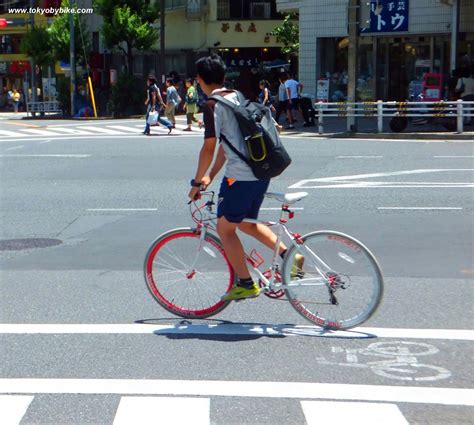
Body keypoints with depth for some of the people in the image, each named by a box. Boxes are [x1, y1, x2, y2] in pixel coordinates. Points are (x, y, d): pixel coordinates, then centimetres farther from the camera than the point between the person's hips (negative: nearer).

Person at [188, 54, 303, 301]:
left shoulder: (212, 105, -11)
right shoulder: (236, 97, 17)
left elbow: (209, 147, -12)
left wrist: (197, 182, -1)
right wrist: (210, 176, 22)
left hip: (240, 176, -9)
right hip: (261, 172, 9)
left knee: (225, 228, 6)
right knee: (246, 223, 24)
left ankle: (246, 284, 10)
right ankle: (288, 255, 14)